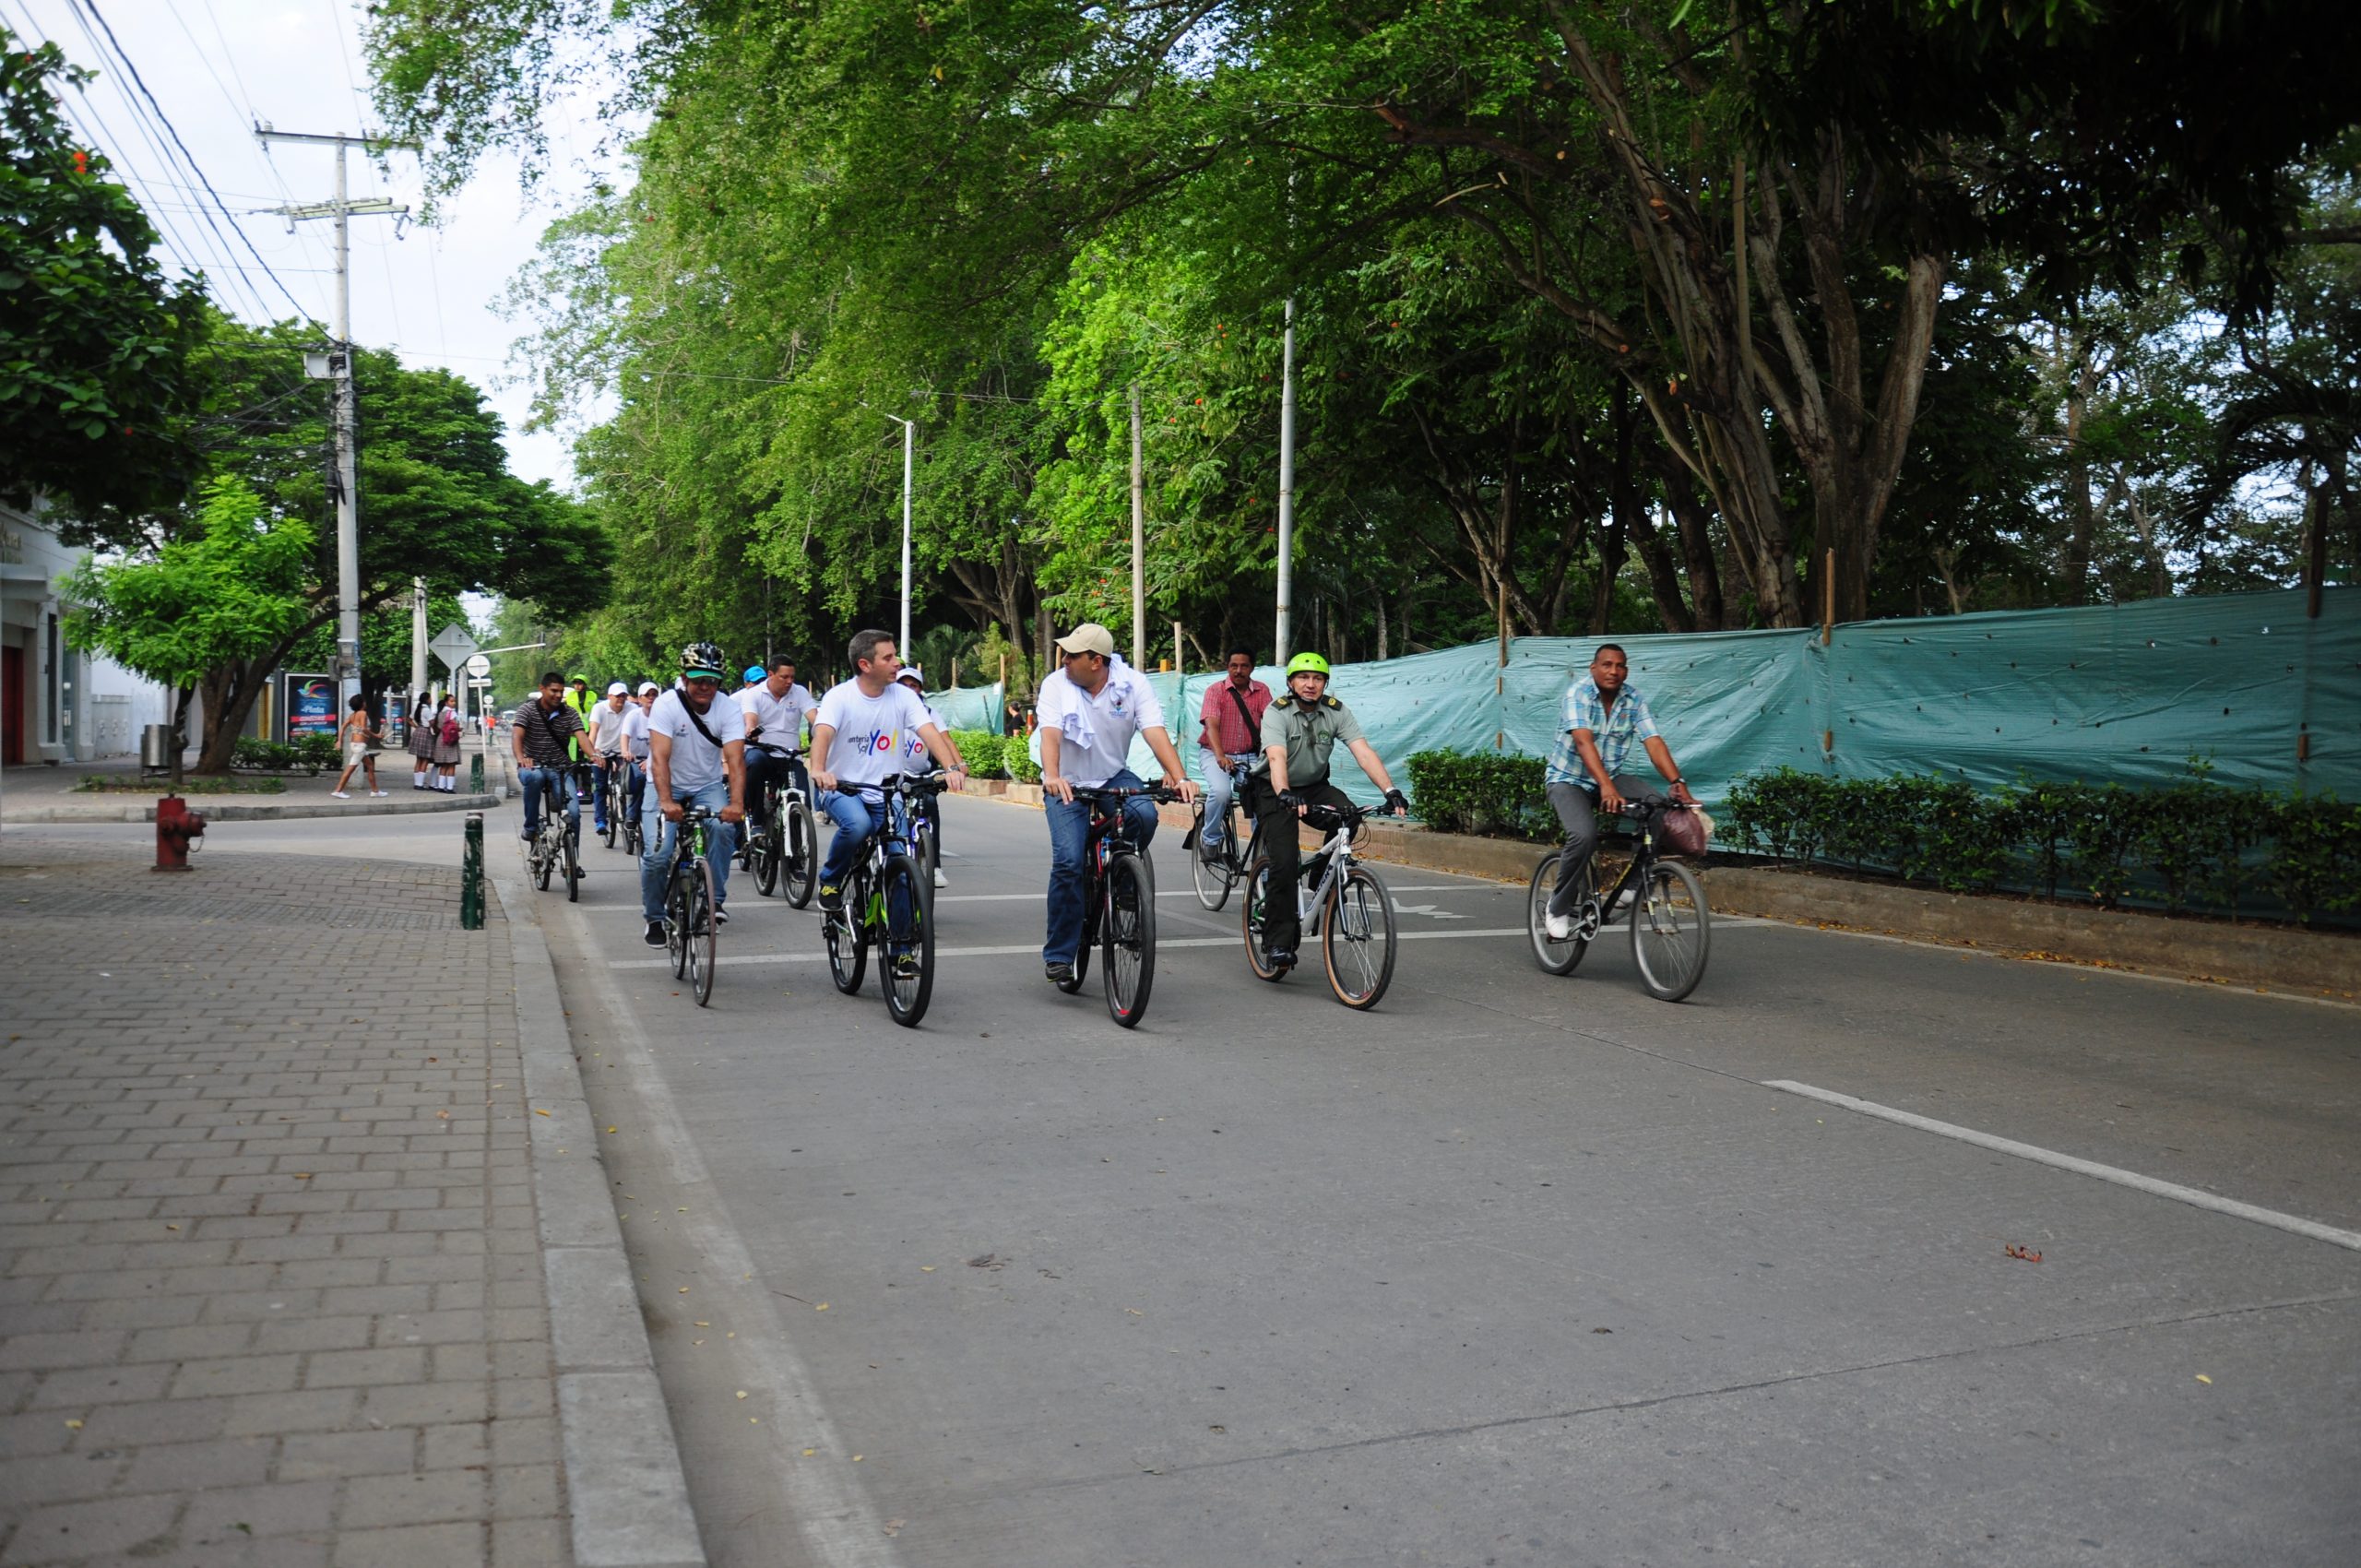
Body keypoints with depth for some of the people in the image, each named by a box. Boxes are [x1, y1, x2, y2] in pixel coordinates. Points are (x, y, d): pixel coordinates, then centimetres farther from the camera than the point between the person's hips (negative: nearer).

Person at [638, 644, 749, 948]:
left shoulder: (727, 708, -15)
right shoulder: (666, 705, -20)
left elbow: (735, 759, -25)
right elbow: (660, 757, -29)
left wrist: (736, 803, -41)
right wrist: (666, 801, -44)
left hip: (707, 785, 2)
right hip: (667, 785, -1)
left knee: (724, 827, -29)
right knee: (657, 854, -17)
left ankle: (715, 900, -14)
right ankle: (654, 919, 7)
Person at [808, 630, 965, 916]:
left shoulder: (903, 696, -2)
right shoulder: (840, 696, -11)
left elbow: (929, 732, -14)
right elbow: (823, 733, -28)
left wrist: (952, 767, -33)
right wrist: (818, 770, -49)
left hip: (886, 794, 3)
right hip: (842, 788, -3)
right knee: (857, 824, -34)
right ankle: (830, 882, -7)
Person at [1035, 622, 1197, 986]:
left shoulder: (1133, 683, -12)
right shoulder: (1056, 685, -14)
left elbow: (1155, 733, -22)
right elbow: (1050, 734, -27)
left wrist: (1179, 777, -38)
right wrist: (1052, 777, -47)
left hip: (1114, 777, 2)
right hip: (1068, 785, -1)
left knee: (1145, 814, -30)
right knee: (1068, 862, -17)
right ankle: (1059, 954, -5)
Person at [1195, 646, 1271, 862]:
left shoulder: (1261, 691, 3)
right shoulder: (1215, 690, -6)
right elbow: (1211, 725, -19)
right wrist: (1220, 756, -36)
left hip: (1248, 756, 3)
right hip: (1214, 754, -3)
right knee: (1220, 792, -30)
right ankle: (1211, 840, -5)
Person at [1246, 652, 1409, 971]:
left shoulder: (1336, 712, -10)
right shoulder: (1277, 711, -20)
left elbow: (1363, 751, -21)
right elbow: (1276, 757, -36)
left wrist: (1390, 791, -35)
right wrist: (1284, 794, -55)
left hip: (1314, 786, 4)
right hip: (1273, 790, -4)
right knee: (1285, 861, -19)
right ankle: (1279, 943, -10)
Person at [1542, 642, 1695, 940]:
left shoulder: (1634, 699, -4)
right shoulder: (1578, 692, -18)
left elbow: (1654, 743, -14)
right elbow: (1584, 742, -32)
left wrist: (1677, 783, -29)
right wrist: (1606, 787, -46)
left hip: (1611, 778, 4)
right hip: (1568, 779, -4)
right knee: (1585, 835, -31)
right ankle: (1557, 910, -10)